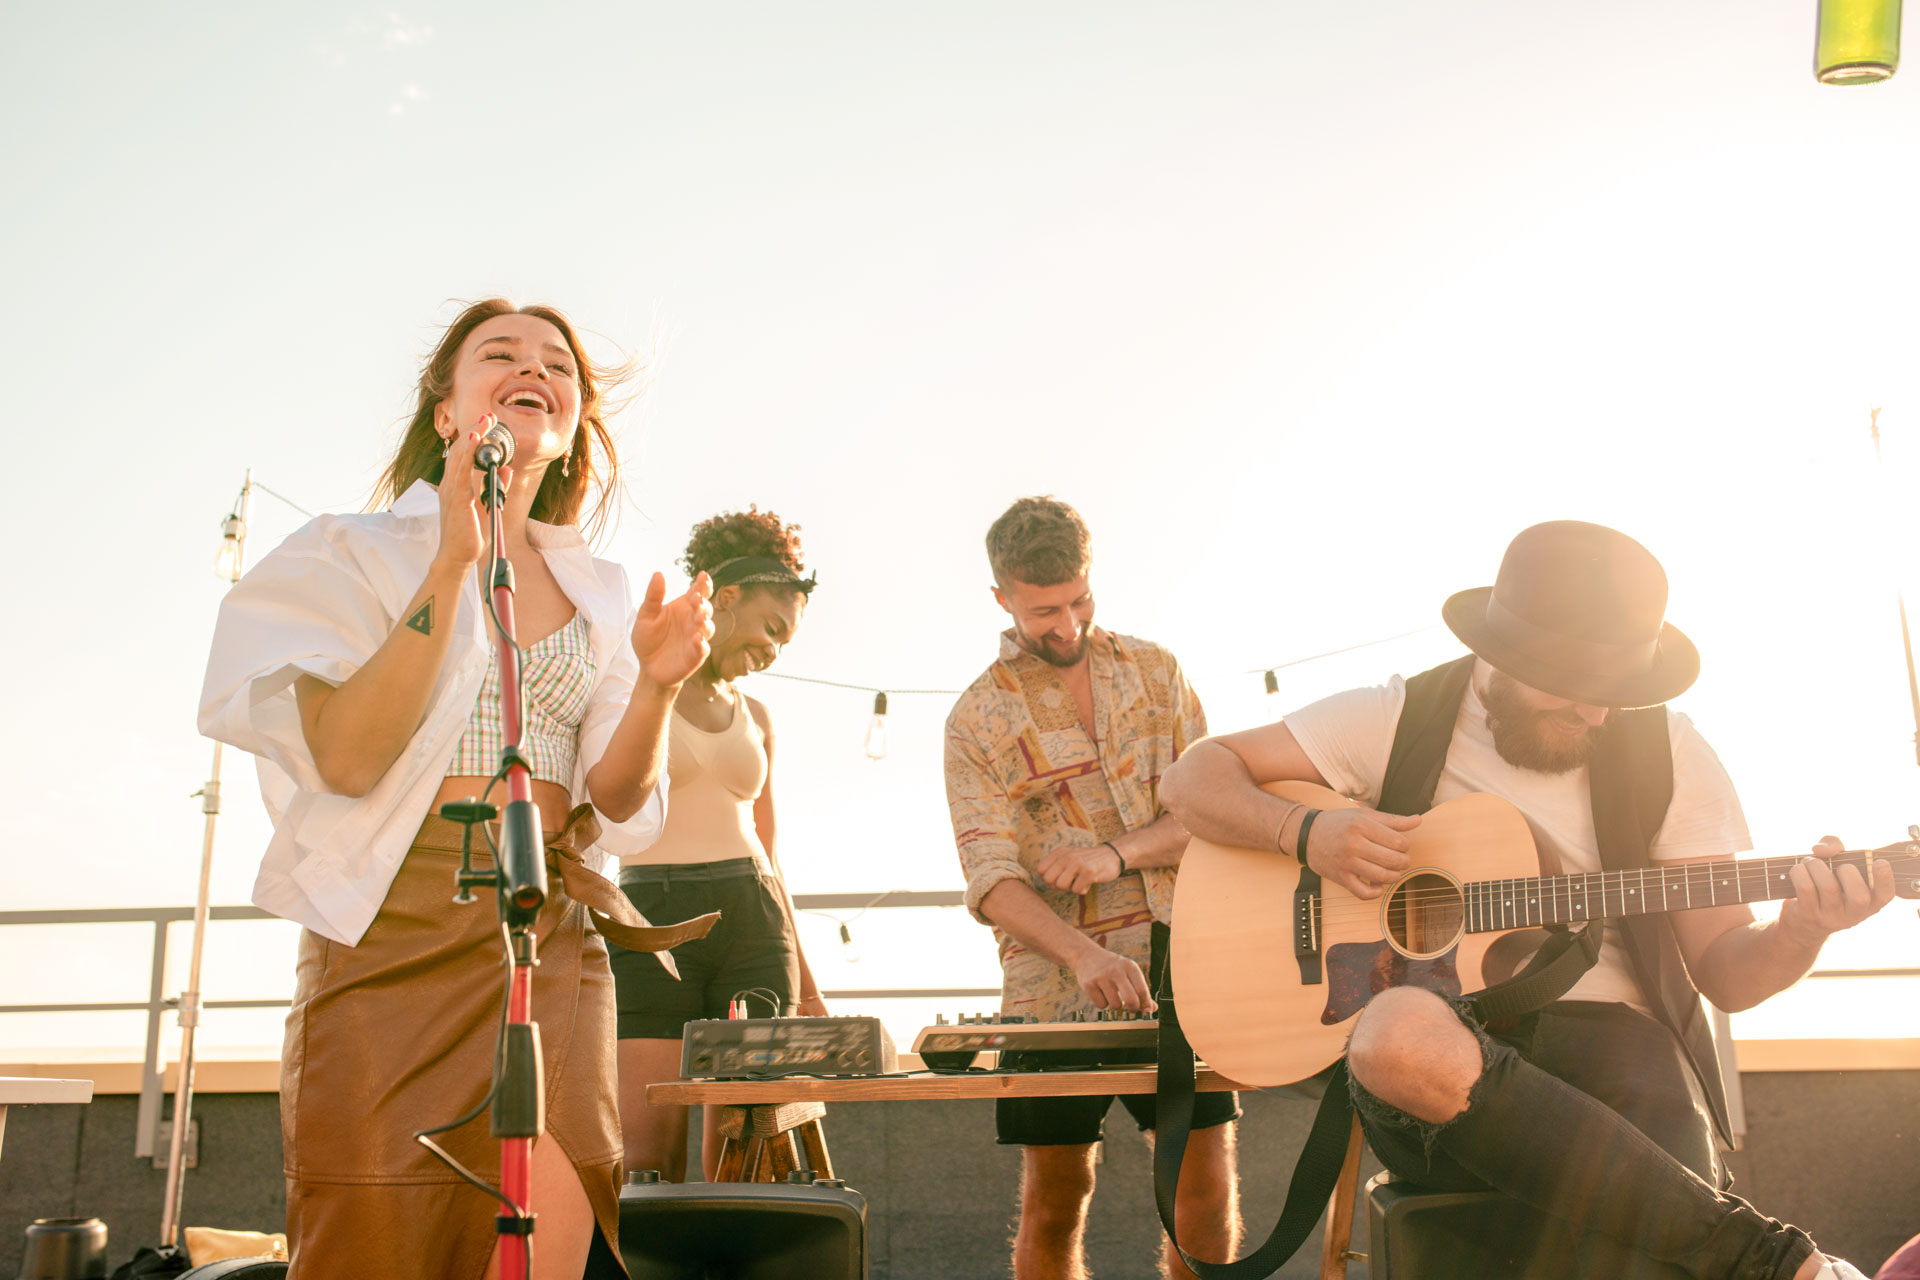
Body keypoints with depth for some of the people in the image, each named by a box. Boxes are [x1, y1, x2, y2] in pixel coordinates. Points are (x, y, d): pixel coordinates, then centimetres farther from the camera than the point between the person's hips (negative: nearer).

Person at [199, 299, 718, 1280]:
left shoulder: (600, 592, 14)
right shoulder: (355, 553, 3)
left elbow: (616, 803, 9)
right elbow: (346, 758, -12)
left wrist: (657, 683, -10)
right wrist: (451, 565, -18)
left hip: (554, 943, 3)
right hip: (393, 934, -3)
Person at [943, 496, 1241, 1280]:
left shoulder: (1153, 670, 9)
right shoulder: (977, 720, -1)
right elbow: (992, 879, -10)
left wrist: (1120, 852, -15)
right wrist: (1083, 954, -27)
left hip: (1177, 958, 2)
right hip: (1057, 982, -2)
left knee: (1206, 1183, 0)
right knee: (1054, 1199, 3)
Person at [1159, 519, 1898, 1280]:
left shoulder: (1664, 750, 7)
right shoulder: (1397, 720, 4)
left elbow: (1723, 968, 8)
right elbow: (1193, 780, 5)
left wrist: (1800, 933, -14)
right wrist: (1307, 831, -13)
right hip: (1448, 1040, 2)